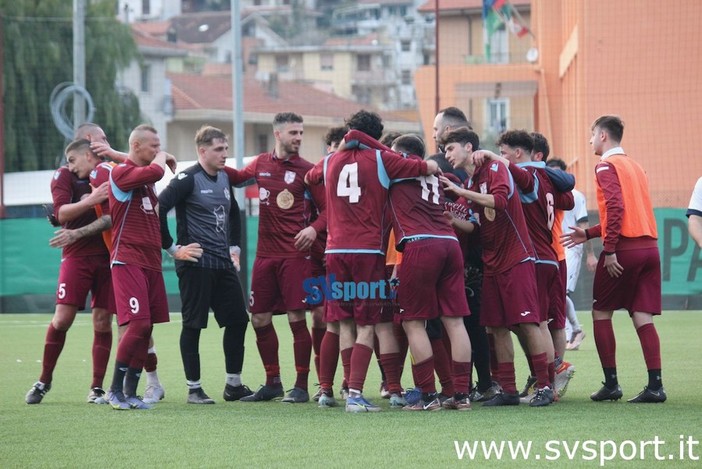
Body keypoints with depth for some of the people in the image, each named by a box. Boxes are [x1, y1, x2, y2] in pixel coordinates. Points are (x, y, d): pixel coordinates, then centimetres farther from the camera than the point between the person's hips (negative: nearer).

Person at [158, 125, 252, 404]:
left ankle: (234, 385, 15)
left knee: (237, 320, 6)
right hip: (196, 264, -8)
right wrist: (171, 247, -16)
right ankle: (193, 389, 5)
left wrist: (234, 247, 19)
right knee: (193, 325, -1)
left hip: (223, 264, 8)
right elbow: (158, 209, -20)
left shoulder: (224, 178, 13)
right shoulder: (188, 180, -11)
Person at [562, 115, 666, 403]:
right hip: (649, 247, 7)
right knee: (643, 318, 4)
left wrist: (609, 249, -18)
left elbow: (616, 207, -17)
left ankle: (611, 384, 4)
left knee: (601, 314, 6)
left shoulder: (607, 166, -4)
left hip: (624, 249, -7)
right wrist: (589, 234, 25)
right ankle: (655, 386, -6)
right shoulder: (634, 166, 21)